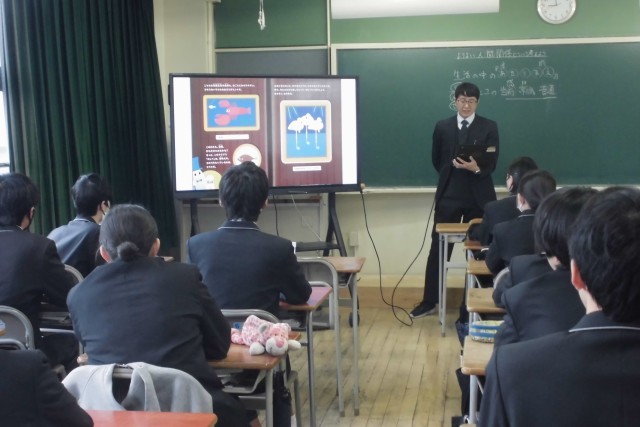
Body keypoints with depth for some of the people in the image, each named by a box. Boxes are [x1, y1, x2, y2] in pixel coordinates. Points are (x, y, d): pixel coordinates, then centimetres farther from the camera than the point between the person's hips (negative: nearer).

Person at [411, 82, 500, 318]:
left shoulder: (489, 127, 0)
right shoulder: (442, 126, 6)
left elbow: (492, 164, -6)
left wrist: (476, 168, -24)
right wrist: (450, 176, 12)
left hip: (478, 197, -1)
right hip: (448, 195, 1)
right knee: (438, 249, 2)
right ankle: (429, 301, 9)